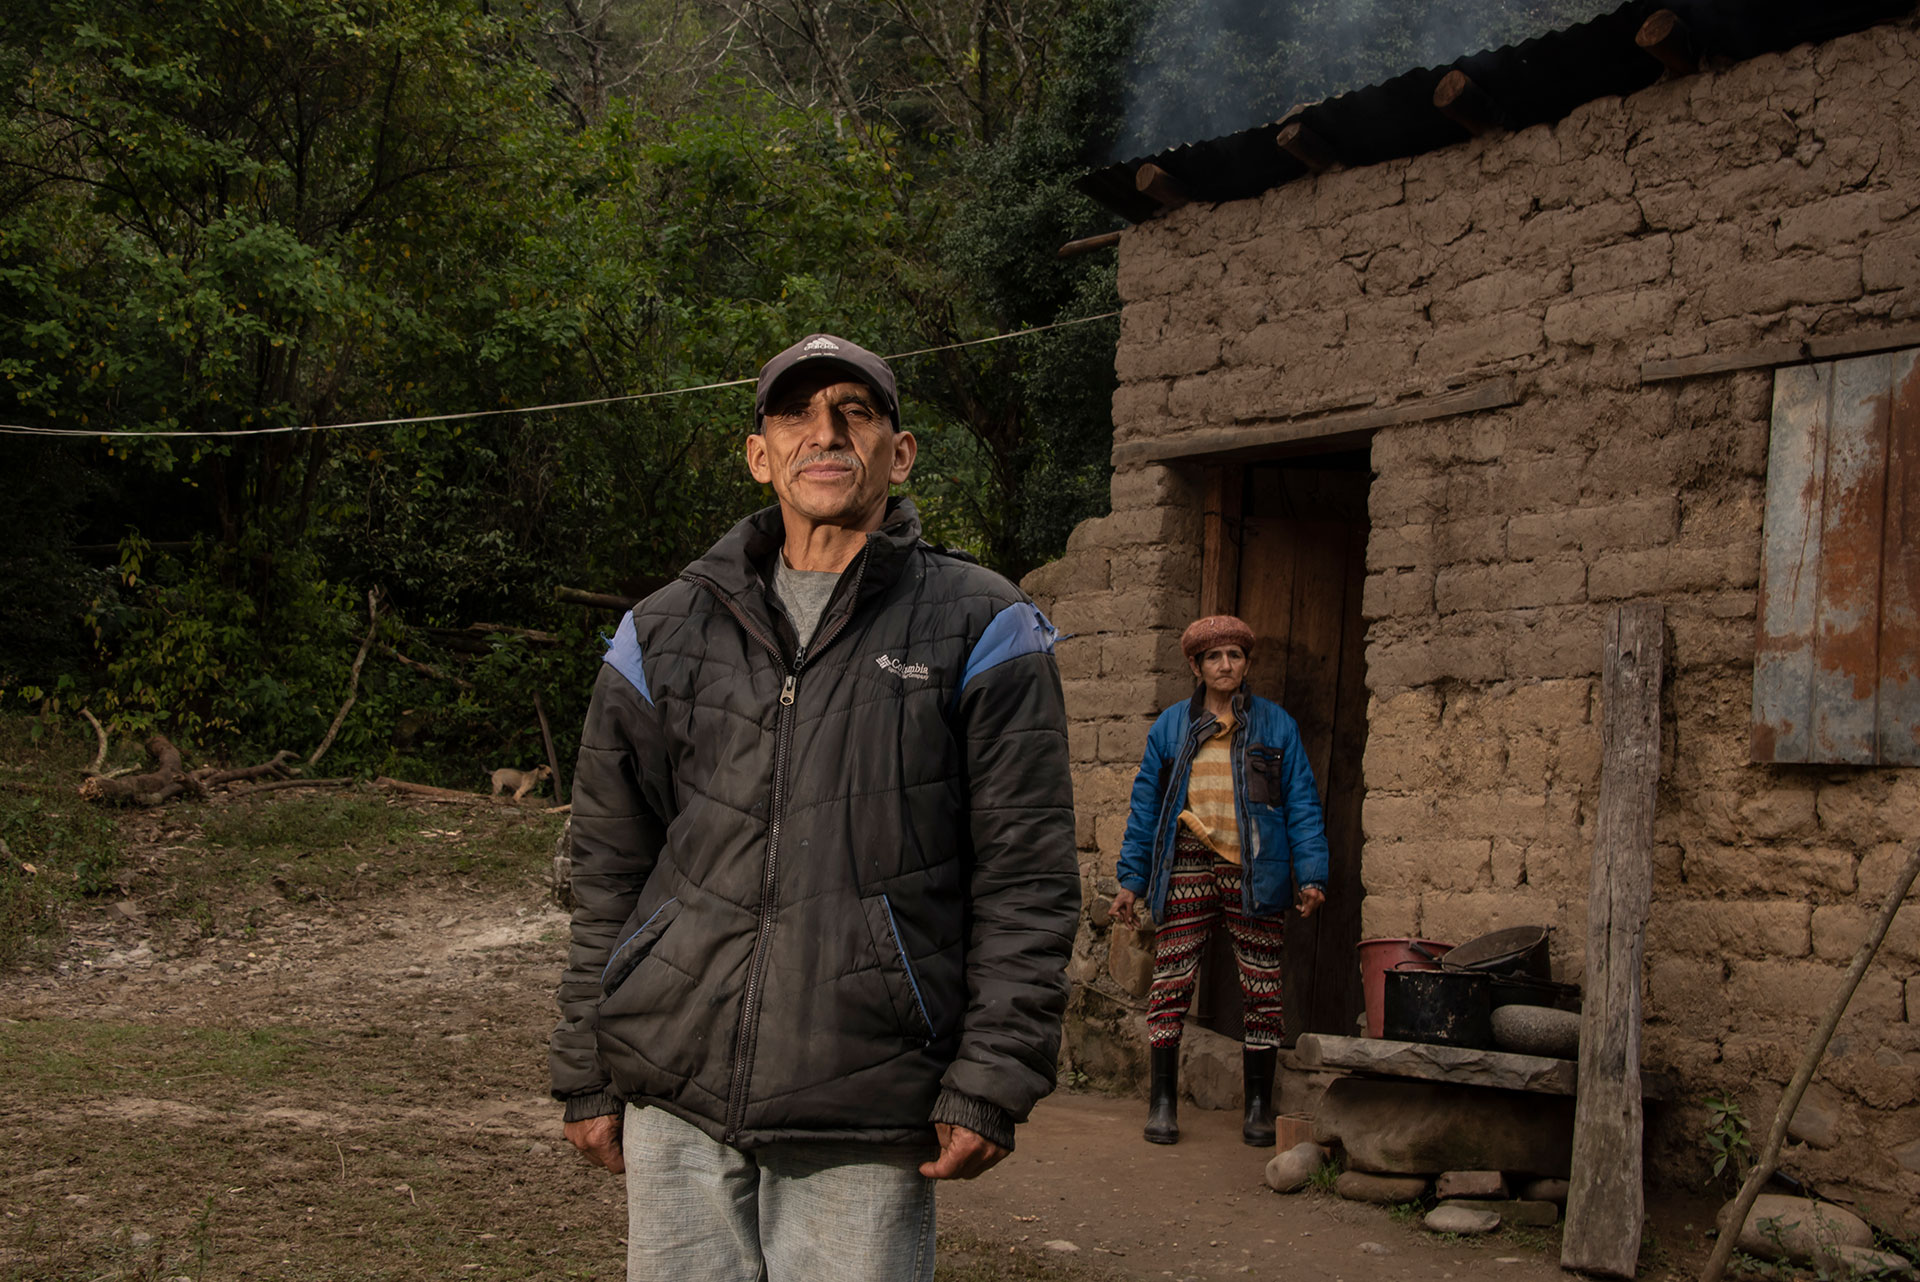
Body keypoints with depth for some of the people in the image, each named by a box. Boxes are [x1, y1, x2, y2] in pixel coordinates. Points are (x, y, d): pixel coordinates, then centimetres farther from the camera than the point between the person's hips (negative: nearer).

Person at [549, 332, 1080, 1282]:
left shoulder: (980, 632, 1)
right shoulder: (665, 634, 11)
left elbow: (1026, 881, -2)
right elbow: (609, 871, 14)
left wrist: (991, 1086, -8)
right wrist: (587, 1076, 11)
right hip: (677, 1103, 3)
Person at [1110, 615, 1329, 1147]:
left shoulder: (1275, 726, 8)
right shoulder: (1171, 727, 11)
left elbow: (1302, 804, 7)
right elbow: (1146, 805, 12)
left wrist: (1311, 874, -3)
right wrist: (1131, 879, 7)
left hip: (1254, 873, 0)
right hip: (1187, 870, 1)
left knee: (1262, 990, 3)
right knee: (1170, 984, -3)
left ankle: (1259, 1106, 15)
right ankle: (1162, 1103, 7)